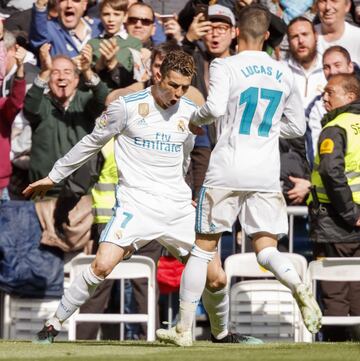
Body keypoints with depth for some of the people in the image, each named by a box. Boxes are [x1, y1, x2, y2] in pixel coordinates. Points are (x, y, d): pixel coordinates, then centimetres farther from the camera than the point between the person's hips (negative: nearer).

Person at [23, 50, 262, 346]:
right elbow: (92, 142, 6)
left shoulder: (189, 111, 7)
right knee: (102, 266, -24)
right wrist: (53, 177, 11)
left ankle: (222, 334, 29)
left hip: (179, 207, 4)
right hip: (135, 204, -4)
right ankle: (53, 326, -10)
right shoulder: (127, 106, -6)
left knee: (216, 278, 2)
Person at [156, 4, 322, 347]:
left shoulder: (225, 66, -5)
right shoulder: (283, 74, 9)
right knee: (266, 249, 4)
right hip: (267, 174, 3)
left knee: (203, 249, 9)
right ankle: (299, 287, -28)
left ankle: (183, 327, 12)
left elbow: (215, 107, -21)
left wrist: (195, 119, 0)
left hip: (227, 170, -3)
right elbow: (297, 126, 16)